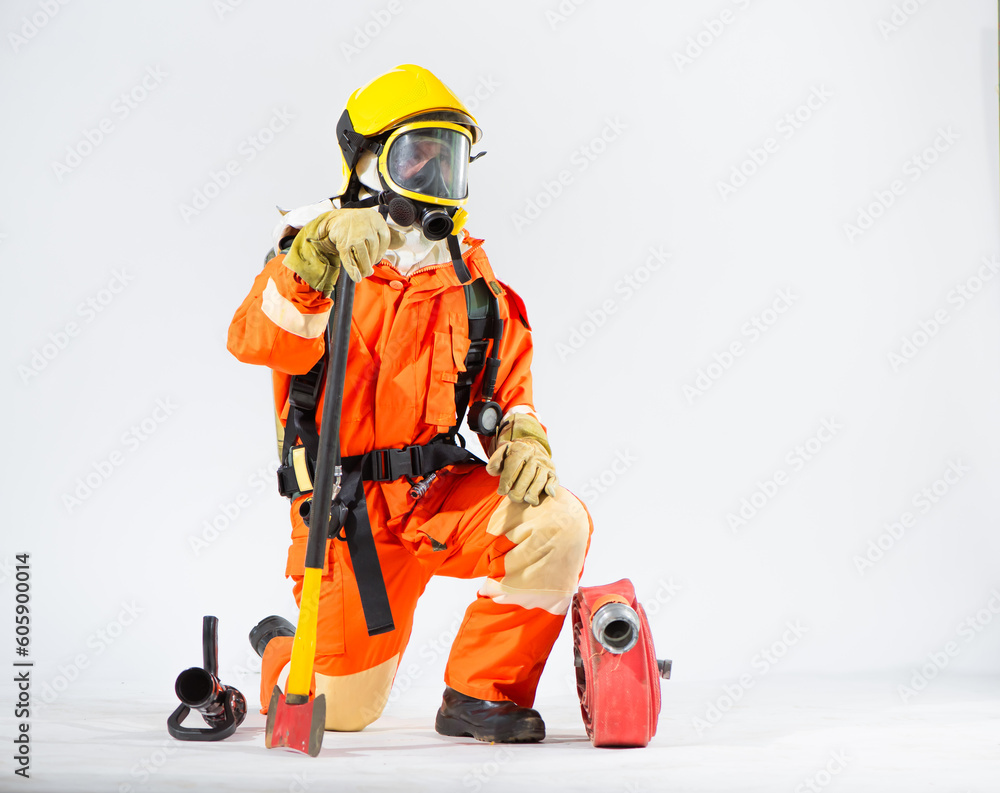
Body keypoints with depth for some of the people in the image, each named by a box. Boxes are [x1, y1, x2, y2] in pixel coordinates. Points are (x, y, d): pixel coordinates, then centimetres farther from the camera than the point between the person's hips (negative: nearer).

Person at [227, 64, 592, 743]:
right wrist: (316, 258, -43)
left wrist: (521, 438, -6)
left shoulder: (468, 273, 9)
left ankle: (481, 694, -5)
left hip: (441, 486, 4)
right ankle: (280, 652, 36)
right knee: (342, 710, -2)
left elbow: (508, 382, 16)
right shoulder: (317, 256, -7)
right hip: (347, 507, -4)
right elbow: (256, 342, -27)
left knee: (558, 524, -24)